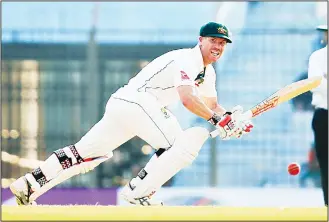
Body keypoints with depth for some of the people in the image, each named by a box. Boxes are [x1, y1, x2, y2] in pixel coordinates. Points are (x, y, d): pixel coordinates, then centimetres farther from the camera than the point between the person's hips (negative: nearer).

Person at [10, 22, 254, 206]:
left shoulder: (207, 72, 20)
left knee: (85, 153, 12)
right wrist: (217, 119, -24)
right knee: (183, 143, -16)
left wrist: (230, 118, 3)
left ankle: (28, 184, 10)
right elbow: (187, 99, -25)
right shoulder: (187, 59, -12)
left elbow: (212, 105, 24)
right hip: (137, 100, -10)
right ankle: (139, 192, -17)